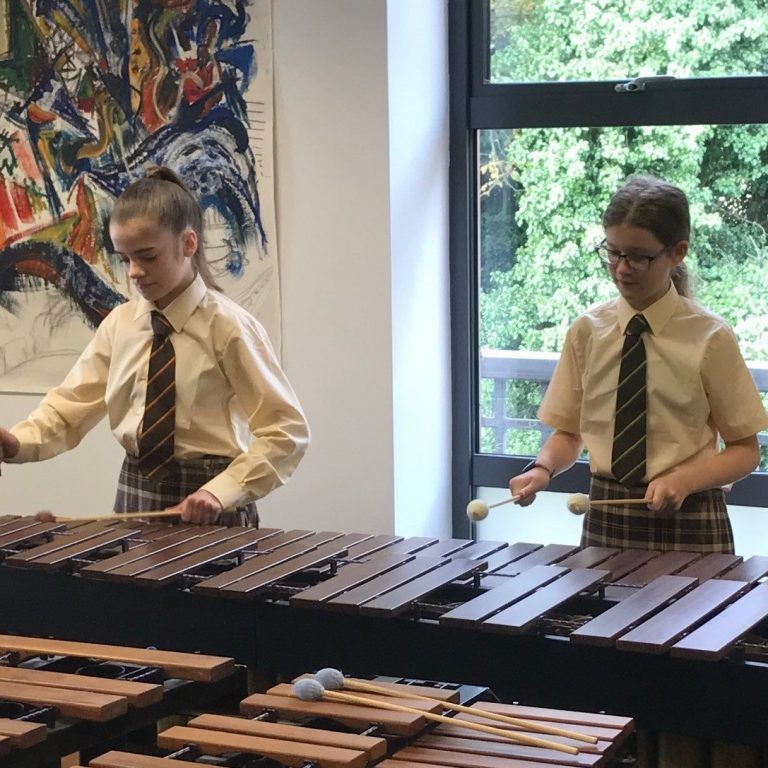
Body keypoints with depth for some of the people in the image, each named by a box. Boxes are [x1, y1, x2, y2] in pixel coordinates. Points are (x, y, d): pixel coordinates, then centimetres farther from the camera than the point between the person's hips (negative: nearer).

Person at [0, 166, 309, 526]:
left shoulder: (227, 326, -12)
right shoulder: (119, 324, 3)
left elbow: (287, 430, -13)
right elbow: (68, 408, 6)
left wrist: (220, 491, -23)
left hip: (211, 508, -4)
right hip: (136, 493, 4)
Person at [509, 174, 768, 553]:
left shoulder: (709, 338, -6)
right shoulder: (587, 332, 2)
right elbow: (568, 431, 11)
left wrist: (683, 480, -18)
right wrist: (543, 468, -11)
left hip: (688, 522, -2)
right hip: (605, 518, 2)